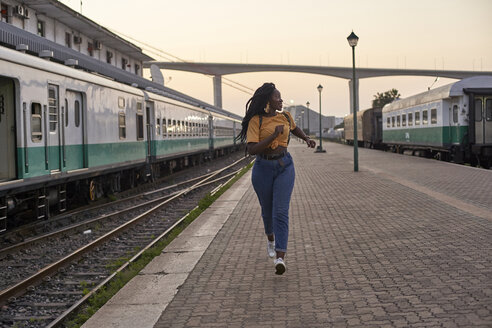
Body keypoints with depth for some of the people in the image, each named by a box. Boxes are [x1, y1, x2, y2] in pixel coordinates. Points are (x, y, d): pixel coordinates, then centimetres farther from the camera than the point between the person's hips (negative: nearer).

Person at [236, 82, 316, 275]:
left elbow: (294, 128, 30)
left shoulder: (285, 117, 6)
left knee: (281, 211, -12)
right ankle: (270, 237, 49)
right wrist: (273, 135, -24)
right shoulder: (256, 121, -9)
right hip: (263, 168, -1)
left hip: (284, 166, 1)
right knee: (267, 210, 15)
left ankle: (280, 258, -20)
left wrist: (307, 139, 15)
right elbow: (251, 149, -20)